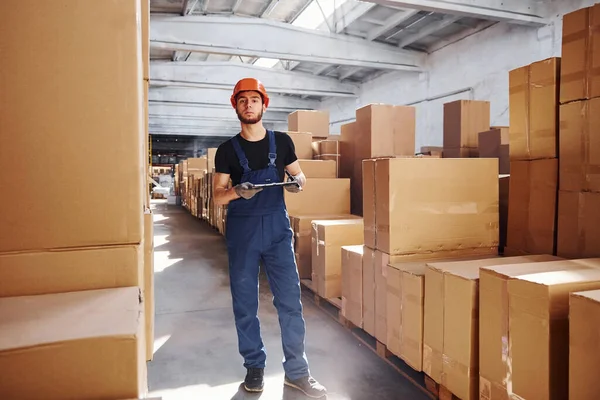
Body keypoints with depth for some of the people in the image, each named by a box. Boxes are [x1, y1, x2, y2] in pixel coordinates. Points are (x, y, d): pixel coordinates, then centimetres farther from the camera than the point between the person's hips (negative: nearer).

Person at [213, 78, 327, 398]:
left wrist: (297, 181, -11)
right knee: (245, 304, 7)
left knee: (290, 300, 0)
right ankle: (254, 366, 25)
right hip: (242, 230, 0)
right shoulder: (227, 150, 0)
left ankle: (296, 371, 14)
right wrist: (237, 191, -23)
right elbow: (217, 196, -1)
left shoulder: (282, 141, 3)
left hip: (277, 227, 1)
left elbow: (299, 174, 13)